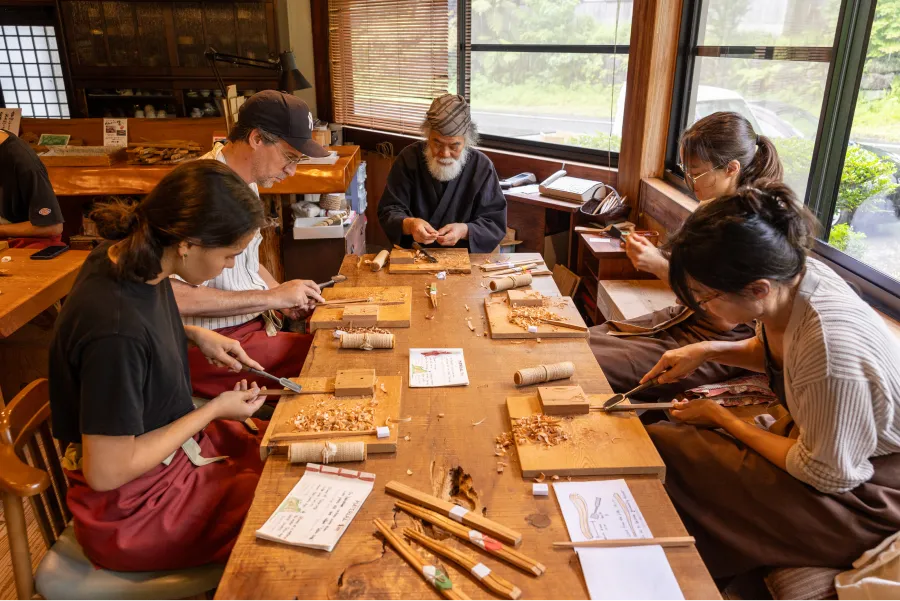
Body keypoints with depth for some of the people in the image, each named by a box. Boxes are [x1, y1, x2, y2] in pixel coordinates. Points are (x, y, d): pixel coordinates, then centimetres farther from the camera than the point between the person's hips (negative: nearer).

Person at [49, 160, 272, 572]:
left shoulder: (127, 258, -9)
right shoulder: (117, 332, -35)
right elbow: (106, 472, -26)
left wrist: (195, 335, -2)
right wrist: (214, 410, -17)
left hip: (177, 439, 8)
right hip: (132, 508, -8)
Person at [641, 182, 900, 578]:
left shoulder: (831, 346, -37)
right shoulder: (788, 276, -15)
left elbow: (826, 474, -23)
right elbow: (774, 354, 9)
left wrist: (721, 418, -15)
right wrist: (707, 351, -8)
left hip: (859, 496, -7)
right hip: (821, 434, 8)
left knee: (657, 449, -15)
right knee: (663, 436, -2)